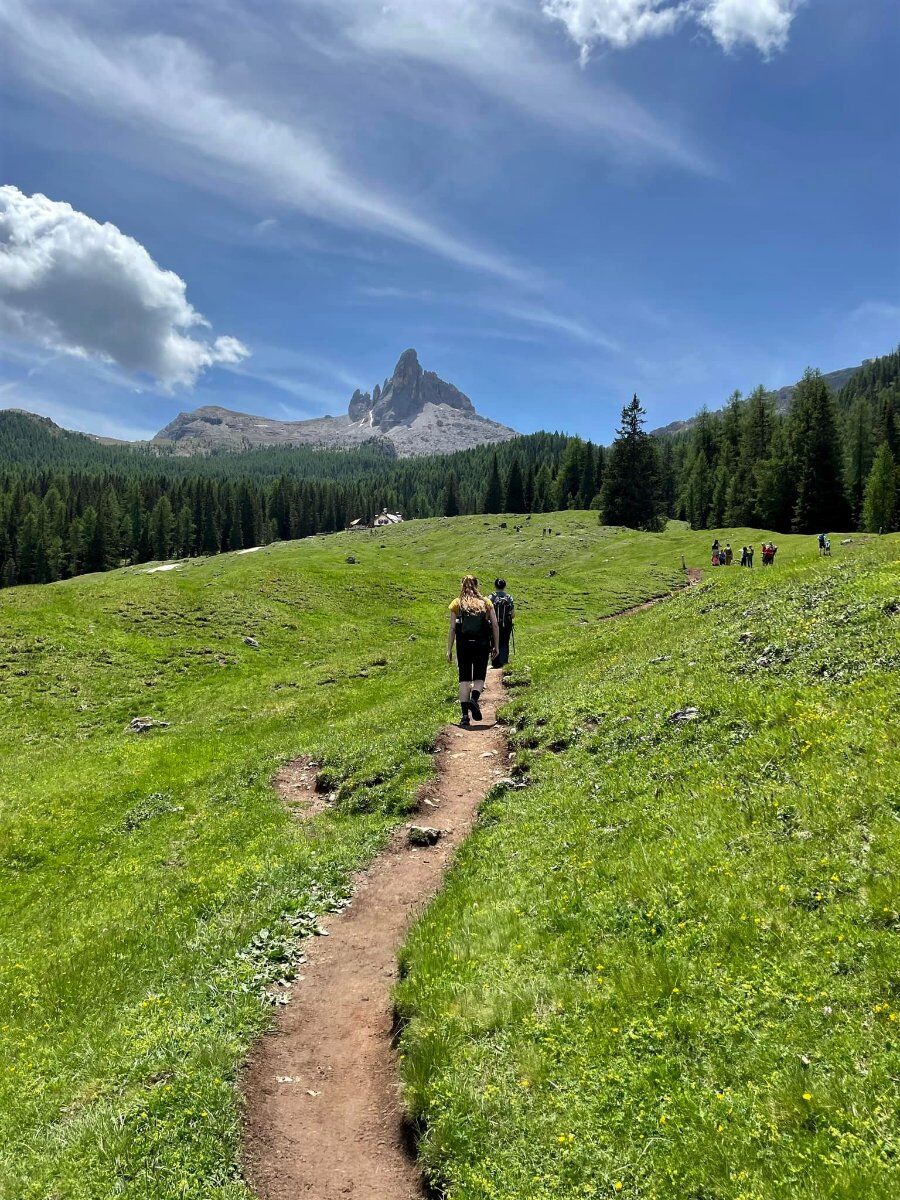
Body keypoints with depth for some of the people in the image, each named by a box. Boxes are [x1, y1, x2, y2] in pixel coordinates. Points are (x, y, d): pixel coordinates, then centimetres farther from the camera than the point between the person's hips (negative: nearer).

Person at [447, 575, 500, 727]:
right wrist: (496, 646, 8)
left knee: (464, 678, 7)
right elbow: (495, 625, 1)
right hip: (482, 645, 0)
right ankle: (474, 698, -20)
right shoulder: (486, 602, 5)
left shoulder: (456, 603, 2)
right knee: (479, 677, 11)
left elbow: (452, 628, -1)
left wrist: (449, 650, 3)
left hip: (464, 645, 0)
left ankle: (465, 715, 2)